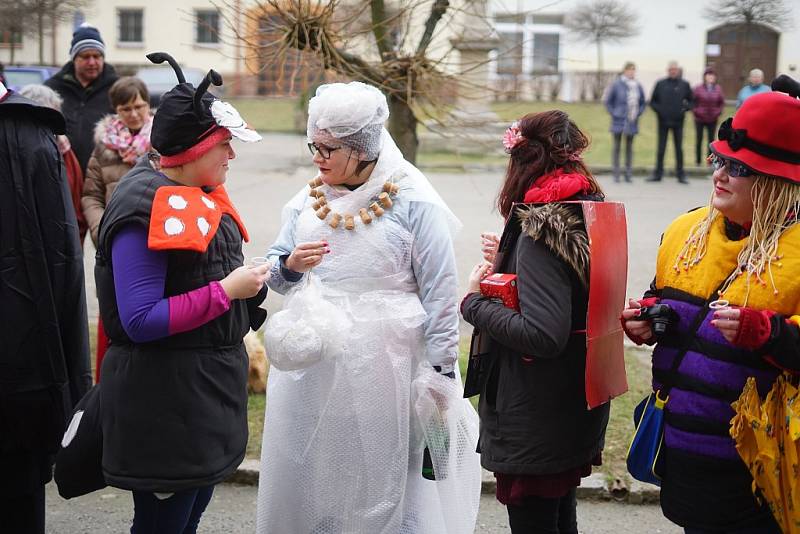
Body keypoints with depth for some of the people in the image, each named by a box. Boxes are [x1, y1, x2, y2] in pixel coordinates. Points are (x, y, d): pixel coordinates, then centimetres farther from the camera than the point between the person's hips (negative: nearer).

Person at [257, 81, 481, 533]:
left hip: (382, 368, -5)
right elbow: (275, 273, 15)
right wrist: (289, 266, -9)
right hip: (312, 361, 5)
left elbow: (439, 294, -7)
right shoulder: (308, 199, 9)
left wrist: (440, 375, -8)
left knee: (380, 478, 3)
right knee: (308, 474, 11)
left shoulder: (413, 203, -7)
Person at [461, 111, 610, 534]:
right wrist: (504, 267, 11)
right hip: (578, 410, 9)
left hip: (535, 427, -9)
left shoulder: (541, 230, -21)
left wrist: (475, 302, -16)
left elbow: (542, 334, -29)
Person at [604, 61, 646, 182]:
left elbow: (642, 103, 16)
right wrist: (613, 114, -7)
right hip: (618, 121, -3)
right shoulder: (616, 85, -6)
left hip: (632, 122, 3)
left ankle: (628, 173, 11)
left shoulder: (638, 86, 5)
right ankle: (616, 174, 4)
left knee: (629, 146, 7)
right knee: (617, 146, 1)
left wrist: (638, 113, 3)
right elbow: (608, 101, -1)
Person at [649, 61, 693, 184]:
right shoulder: (660, 84, 4)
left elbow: (691, 100, 11)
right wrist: (658, 109, -9)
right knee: (661, 148, 4)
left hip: (678, 122, 0)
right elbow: (652, 101, 8)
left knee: (679, 148, 4)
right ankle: (658, 173, 11)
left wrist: (685, 108, -8)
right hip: (663, 121, 0)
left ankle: (680, 174, 10)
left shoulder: (684, 84, 4)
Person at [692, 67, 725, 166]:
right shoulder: (698, 89, -7)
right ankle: (698, 161, 15)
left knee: (711, 140, 3)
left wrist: (718, 112, -2)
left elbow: (722, 102, 10)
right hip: (700, 119, -1)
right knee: (699, 139, 6)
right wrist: (696, 111, -10)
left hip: (712, 120, 2)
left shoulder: (718, 89, 1)